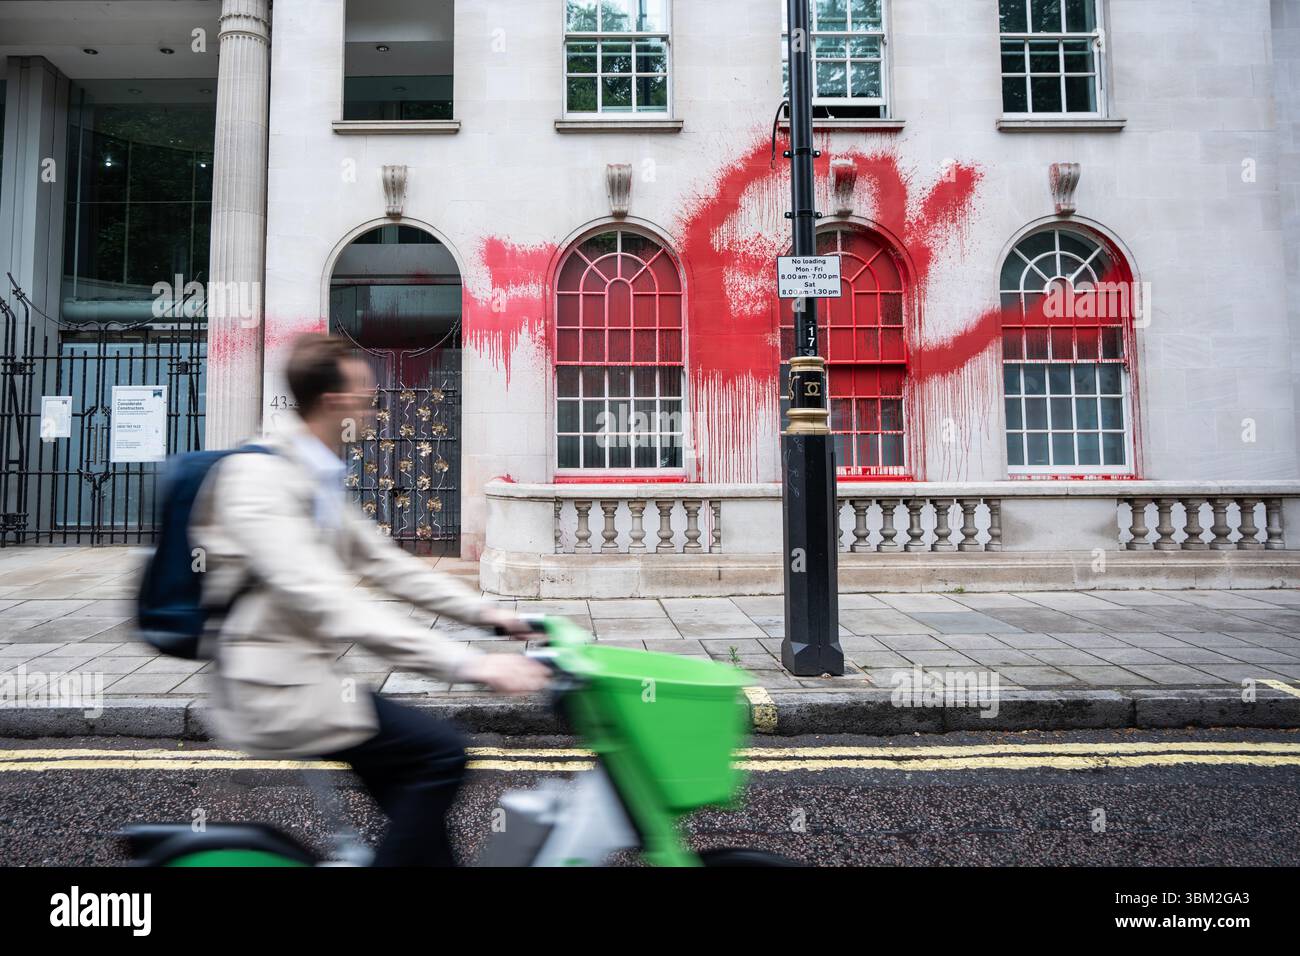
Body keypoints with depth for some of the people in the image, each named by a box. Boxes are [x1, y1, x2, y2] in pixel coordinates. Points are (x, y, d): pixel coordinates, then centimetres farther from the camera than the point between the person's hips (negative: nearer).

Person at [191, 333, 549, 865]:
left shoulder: (319, 479, 11)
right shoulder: (258, 476, -20)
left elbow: (383, 563, 13)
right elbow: (323, 600, -31)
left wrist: (486, 614, 5)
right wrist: (466, 664, -36)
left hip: (307, 673, 10)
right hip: (276, 687, -10)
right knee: (439, 752, -14)